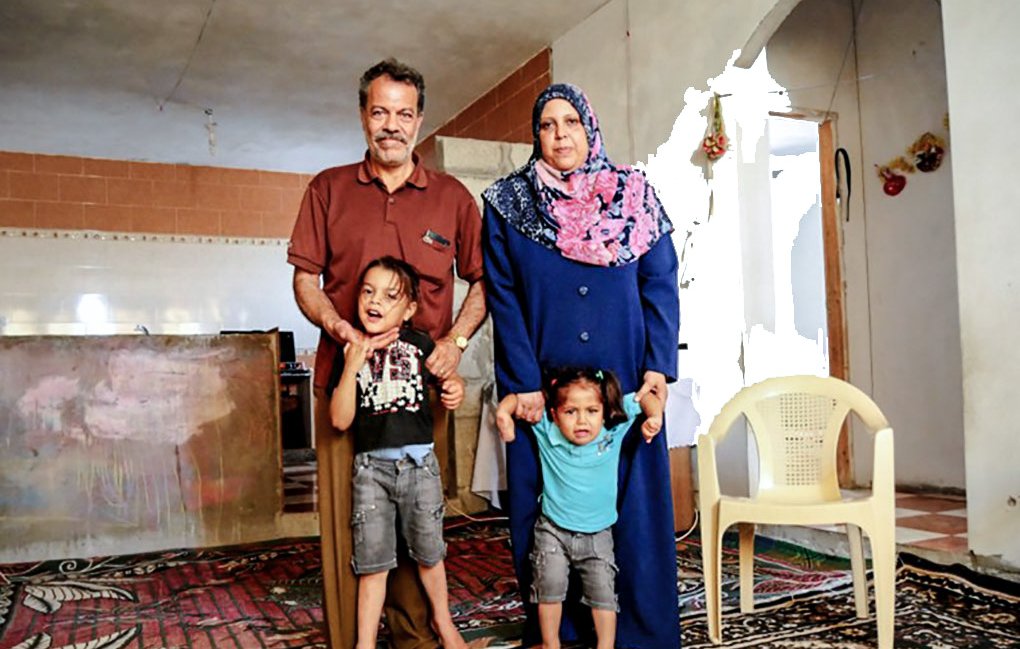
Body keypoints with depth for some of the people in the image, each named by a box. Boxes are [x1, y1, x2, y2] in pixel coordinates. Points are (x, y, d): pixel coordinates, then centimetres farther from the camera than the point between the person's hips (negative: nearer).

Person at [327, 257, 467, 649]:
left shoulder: (420, 345, -1)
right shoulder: (350, 353, -2)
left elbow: (448, 377, 15)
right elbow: (340, 420, -9)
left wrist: (456, 387, -9)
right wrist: (351, 367, -18)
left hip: (419, 463, 1)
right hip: (371, 466, 0)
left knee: (428, 553, 15)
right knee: (373, 561, 6)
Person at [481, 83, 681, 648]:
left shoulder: (635, 196, 8)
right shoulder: (507, 204, 5)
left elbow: (660, 286, 4)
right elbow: (503, 300, -1)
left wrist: (659, 366, -7)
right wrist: (522, 384, -9)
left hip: (625, 385, 1)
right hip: (543, 391, 0)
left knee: (633, 504, 5)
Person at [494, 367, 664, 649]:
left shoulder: (614, 429, -13)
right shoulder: (546, 430, -14)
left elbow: (645, 397, -3)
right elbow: (521, 396, -4)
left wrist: (654, 415, -23)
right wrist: (504, 410, -24)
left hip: (598, 534, 1)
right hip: (553, 530, -1)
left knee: (603, 591, 2)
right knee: (550, 584, -6)